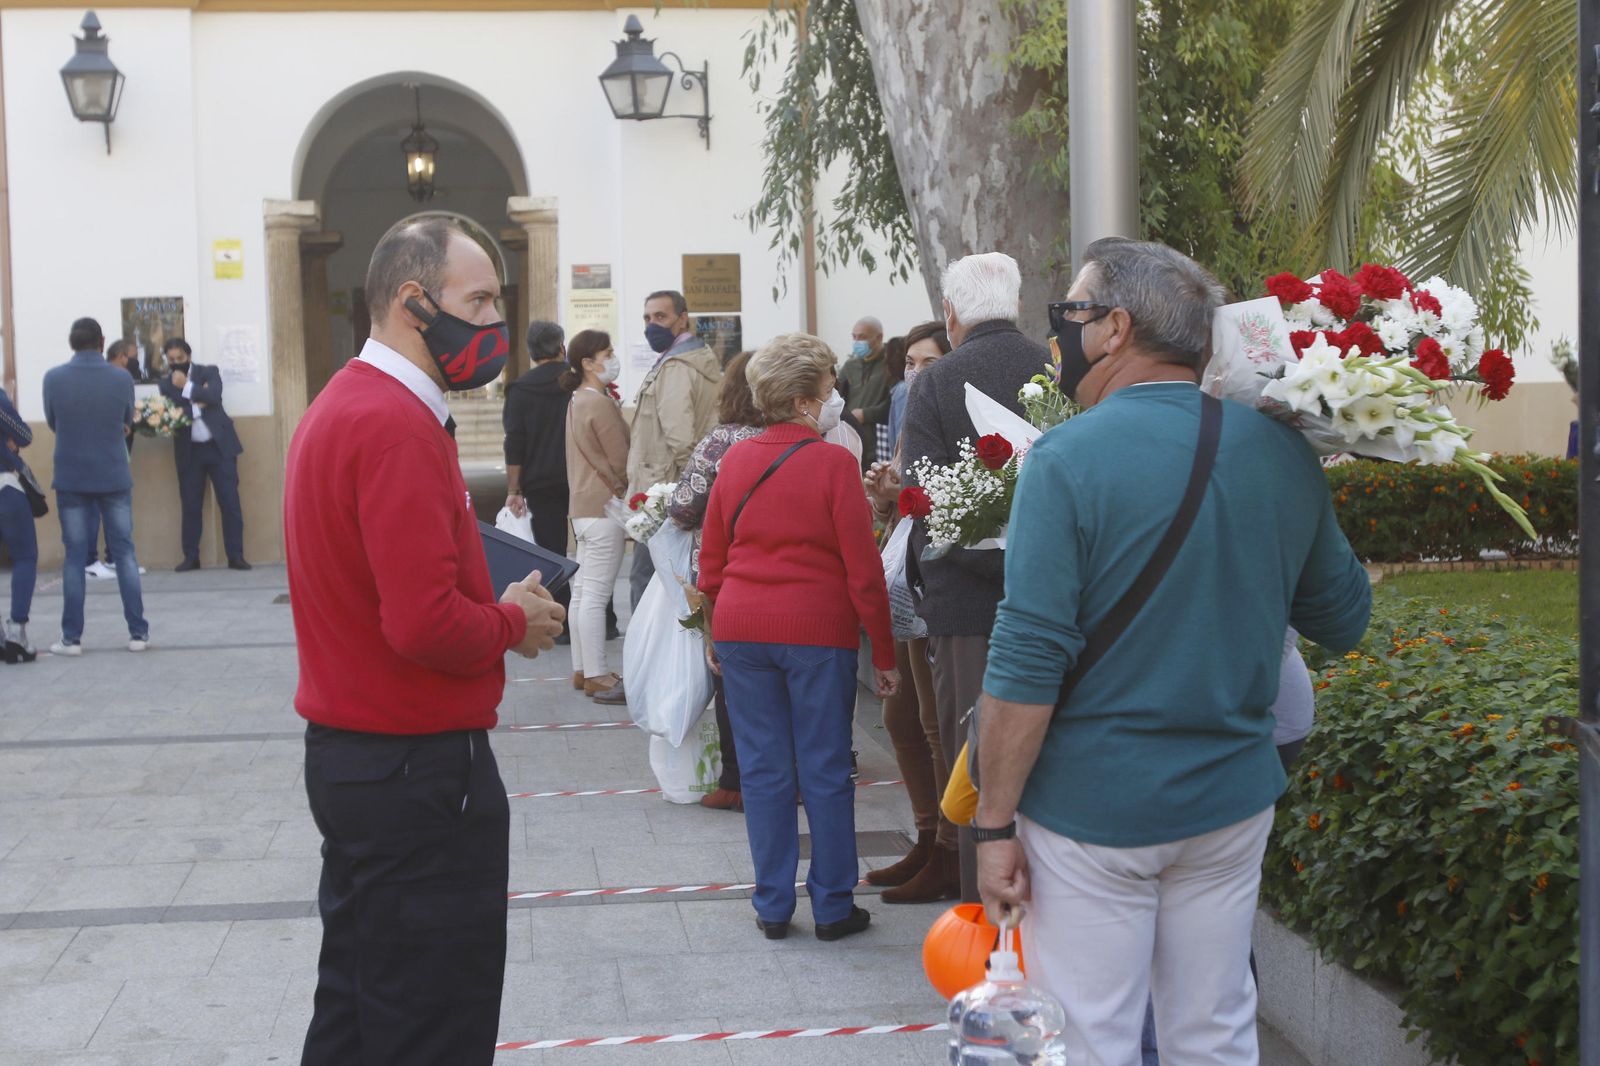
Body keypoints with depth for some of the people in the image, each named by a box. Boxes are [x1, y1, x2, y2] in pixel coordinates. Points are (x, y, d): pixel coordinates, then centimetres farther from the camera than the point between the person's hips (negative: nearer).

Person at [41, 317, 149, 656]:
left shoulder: (54, 378, -7)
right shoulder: (121, 379, -7)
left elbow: (52, 423, 6)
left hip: (71, 479, 0)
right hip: (114, 477, 0)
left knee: (75, 557, 6)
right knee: (124, 554, 7)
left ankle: (72, 638, 5)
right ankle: (138, 632, 7)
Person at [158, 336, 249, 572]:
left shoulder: (209, 373, 4)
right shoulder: (166, 383, 6)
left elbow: (213, 395, -15)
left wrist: (186, 387, -13)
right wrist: (198, 399, -13)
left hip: (219, 445, -1)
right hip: (189, 451, 1)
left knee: (230, 502, -3)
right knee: (190, 506, 3)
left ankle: (235, 556, 0)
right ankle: (191, 557, 11)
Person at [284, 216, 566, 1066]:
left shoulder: (341, 406, 12)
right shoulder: (398, 428, -20)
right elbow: (427, 626, -27)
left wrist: (494, 608, 5)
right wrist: (515, 624, -9)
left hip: (344, 751, 10)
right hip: (416, 768, -10)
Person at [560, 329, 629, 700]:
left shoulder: (578, 402, 16)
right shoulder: (602, 404, -14)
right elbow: (622, 463, -13)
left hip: (583, 506, 10)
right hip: (605, 507, -10)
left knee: (583, 592, 12)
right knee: (596, 595, -8)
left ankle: (582, 669, 17)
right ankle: (597, 676, -6)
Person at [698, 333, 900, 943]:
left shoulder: (735, 461, 5)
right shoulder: (834, 464, -9)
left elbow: (711, 560, 11)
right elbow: (863, 569, -9)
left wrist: (715, 634, 22)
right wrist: (883, 653, -3)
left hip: (741, 629, 4)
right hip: (818, 630, -4)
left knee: (763, 771, 9)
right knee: (825, 772, 6)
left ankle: (772, 908, 15)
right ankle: (833, 909, 13)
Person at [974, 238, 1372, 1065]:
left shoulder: (1068, 459, -15)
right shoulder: (1283, 452, 1)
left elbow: (1026, 667, -18)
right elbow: (1346, 620, 12)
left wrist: (994, 825, -11)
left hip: (1091, 809, -5)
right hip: (1231, 804, 5)